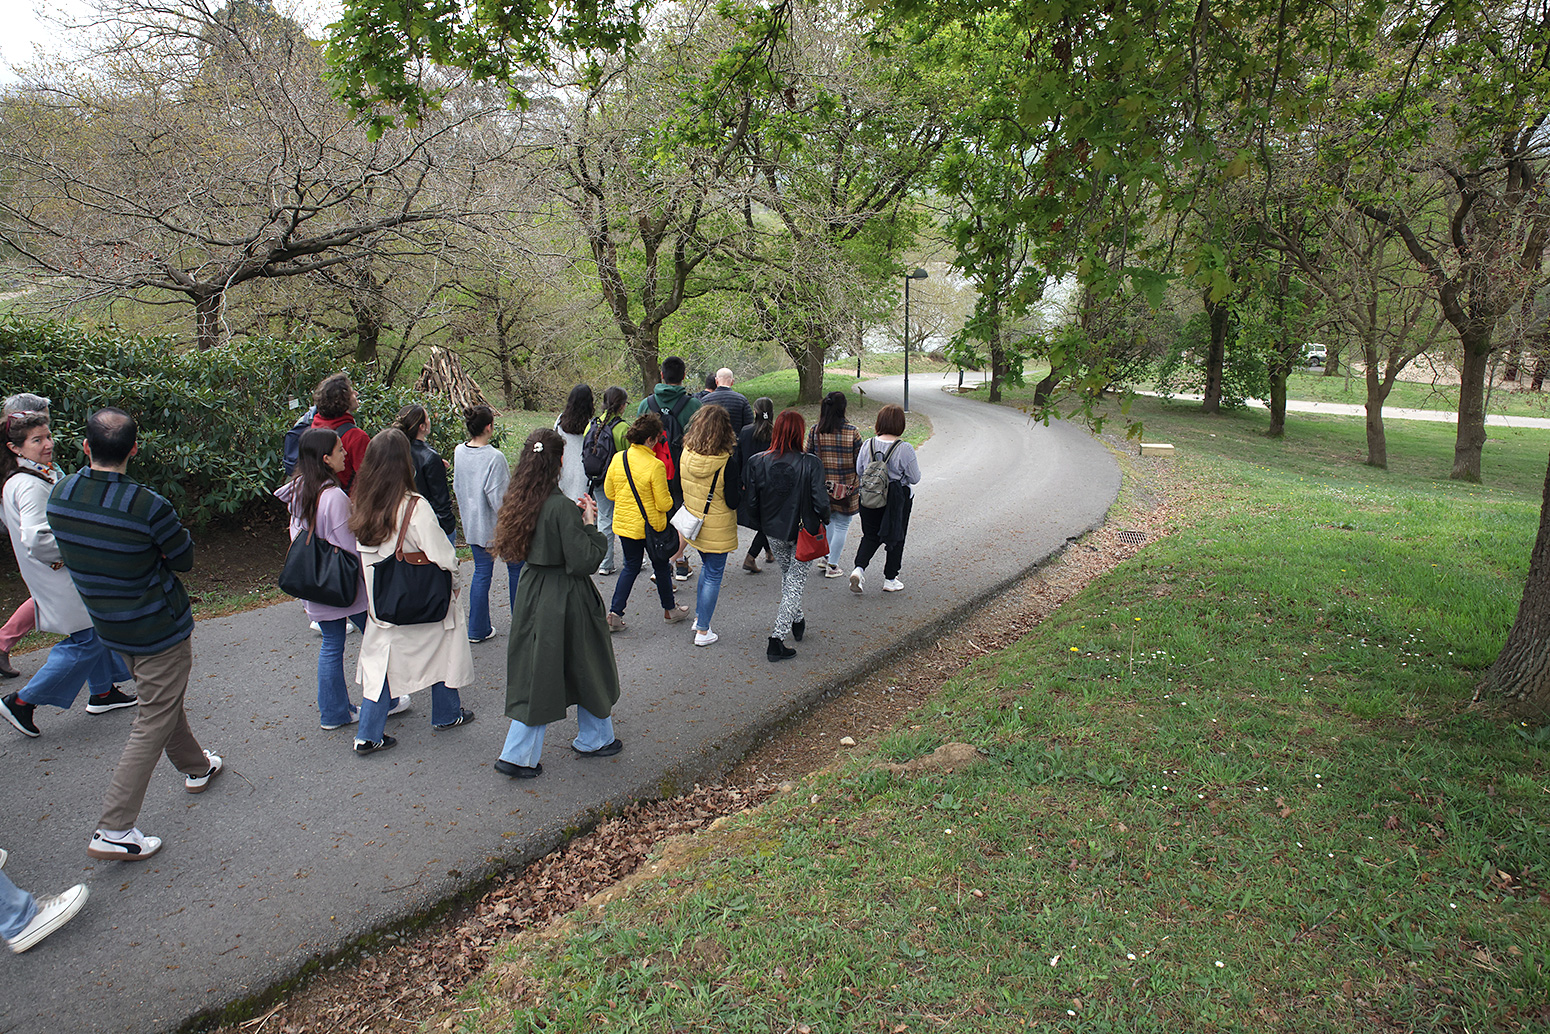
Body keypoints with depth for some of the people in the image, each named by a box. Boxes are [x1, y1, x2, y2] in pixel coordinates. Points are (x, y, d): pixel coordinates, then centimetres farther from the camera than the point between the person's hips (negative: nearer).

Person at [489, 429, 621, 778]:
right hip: (565, 601, -7)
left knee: (536, 672, 15)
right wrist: (590, 523, -12)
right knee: (587, 668, 14)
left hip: (533, 594, 7)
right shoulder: (562, 507, -23)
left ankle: (517, 755, 17)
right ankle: (595, 739, 33)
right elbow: (584, 562, -22)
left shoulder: (523, 502, 0)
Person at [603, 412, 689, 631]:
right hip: (651, 526, -5)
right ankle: (669, 610, 32)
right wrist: (670, 499, 3)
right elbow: (664, 504, -18)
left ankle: (614, 613, 10)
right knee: (661, 566, 16)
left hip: (624, 523, 5)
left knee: (630, 567, 18)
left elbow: (609, 492, 4)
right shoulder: (655, 466, -23)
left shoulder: (618, 458, -6)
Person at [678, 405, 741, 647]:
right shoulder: (727, 462, -23)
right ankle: (702, 631, 15)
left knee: (707, 568, 26)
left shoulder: (687, 453, -8)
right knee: (713, 575, 8)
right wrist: (741, 488, -1)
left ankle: (699, 617, 36)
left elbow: (682, 488, 4)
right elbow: (733, 502, -18)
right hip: (717, 529, -5)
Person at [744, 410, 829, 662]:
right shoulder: (810, 464, -20)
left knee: (787, 576, 26)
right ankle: (777, 639, 3)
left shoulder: (757, 462, -10)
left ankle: (797, 621, 45)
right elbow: (820, 503, -21)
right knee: (796, 582, 8)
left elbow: (752, 504, -6)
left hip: (774, 533, 4)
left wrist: (765, 524, 11)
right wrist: (824, 520, 1)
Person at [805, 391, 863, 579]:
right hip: (846, 487, -3)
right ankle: (832, 566, 9)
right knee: (842, 525, 7)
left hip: (822, 485, 3)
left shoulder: (815, 430, -5)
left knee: (829, 521, 25)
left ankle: (828, 556, 28)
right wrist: (859, 484, 9)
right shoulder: (852, 432, -11)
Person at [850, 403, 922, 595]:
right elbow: (914, 478, -10)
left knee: (870, 536, 16)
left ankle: (859, 568, -6)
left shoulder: (868, 445, -5)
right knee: (895, 538, 12)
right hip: (898, 499, -3)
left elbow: (859, 471, 6)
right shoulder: (905, 449, -17)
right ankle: (890, 580, 20)